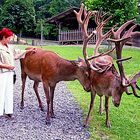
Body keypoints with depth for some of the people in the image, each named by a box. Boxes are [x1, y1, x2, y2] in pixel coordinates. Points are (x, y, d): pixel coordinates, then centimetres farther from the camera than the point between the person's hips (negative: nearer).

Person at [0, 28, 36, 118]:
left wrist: (29, 51, 24)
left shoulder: (10, 47, 11)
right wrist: (7, 66, -17)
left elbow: (17, 53, 24)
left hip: (10, 73, 8)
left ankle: (8, 111, 20)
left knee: (9, 92, 11)